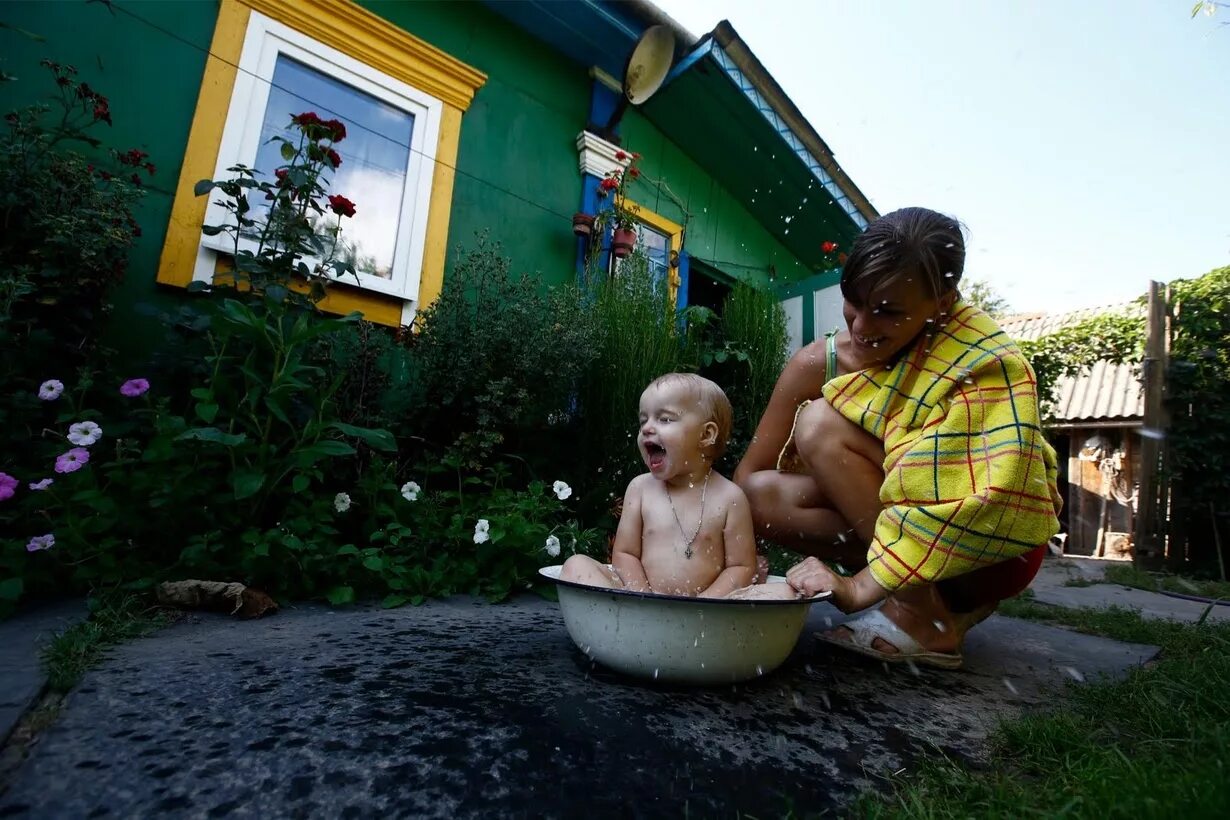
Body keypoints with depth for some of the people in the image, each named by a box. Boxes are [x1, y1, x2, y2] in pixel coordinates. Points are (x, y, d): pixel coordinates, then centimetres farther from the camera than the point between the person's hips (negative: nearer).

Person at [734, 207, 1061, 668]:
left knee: (820, 424, -24)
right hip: (890, 521, 5)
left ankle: (923, 617, -14)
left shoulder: (982, 364, -22)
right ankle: (950, 602, -5)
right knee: (764, 493, -20)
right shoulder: (818, 364, -10)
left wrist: (859, 586, -36)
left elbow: (989, 504, -33)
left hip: (989, 552, -5)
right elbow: (749, 474, -10)